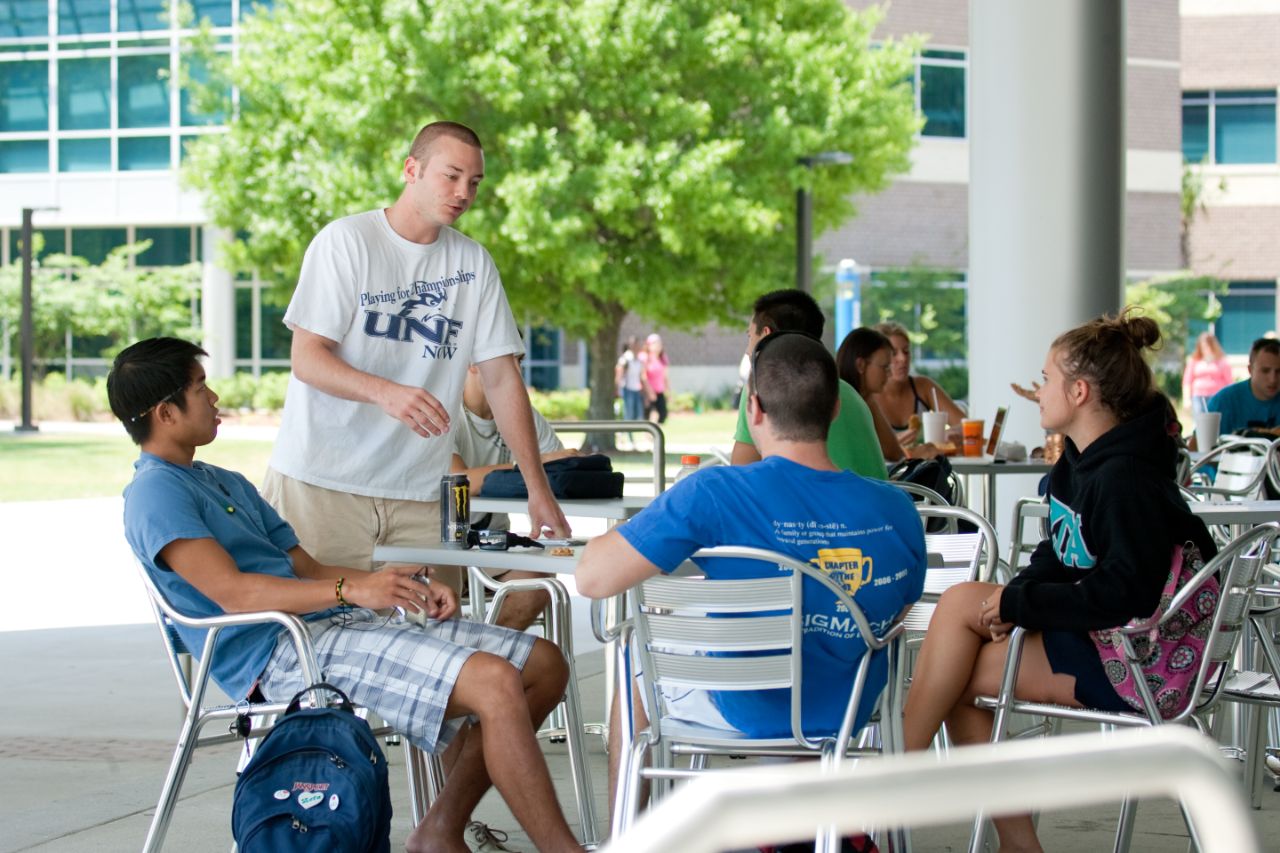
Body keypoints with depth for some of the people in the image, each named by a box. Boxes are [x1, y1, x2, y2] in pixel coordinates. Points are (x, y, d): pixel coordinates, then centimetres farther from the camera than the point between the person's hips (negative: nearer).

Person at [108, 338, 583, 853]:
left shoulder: (227, 484, 27)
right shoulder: (155, 493, -4)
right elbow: (231, 591, -18)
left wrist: (407, 589, 7)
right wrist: (351, 590, -26)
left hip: (335, 622, 10)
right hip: (282, 652, -10)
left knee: (545, 665, 3)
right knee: (496, 683, -26)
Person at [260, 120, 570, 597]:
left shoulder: (473, 263, 12)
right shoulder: (345, 241, -2)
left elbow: (501, 379, 10)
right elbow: (307, 359, -9)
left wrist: (538, 488, 3)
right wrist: (386, 392, -28)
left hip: (419, 492, 4)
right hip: (323, 482, -4)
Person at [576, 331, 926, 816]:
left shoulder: (713, 495, -27)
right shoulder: (895, 509, -15)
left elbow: (593, 579, -25)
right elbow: (898, 614, 3)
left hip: (750, 715, -3)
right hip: (850, 712, 4)